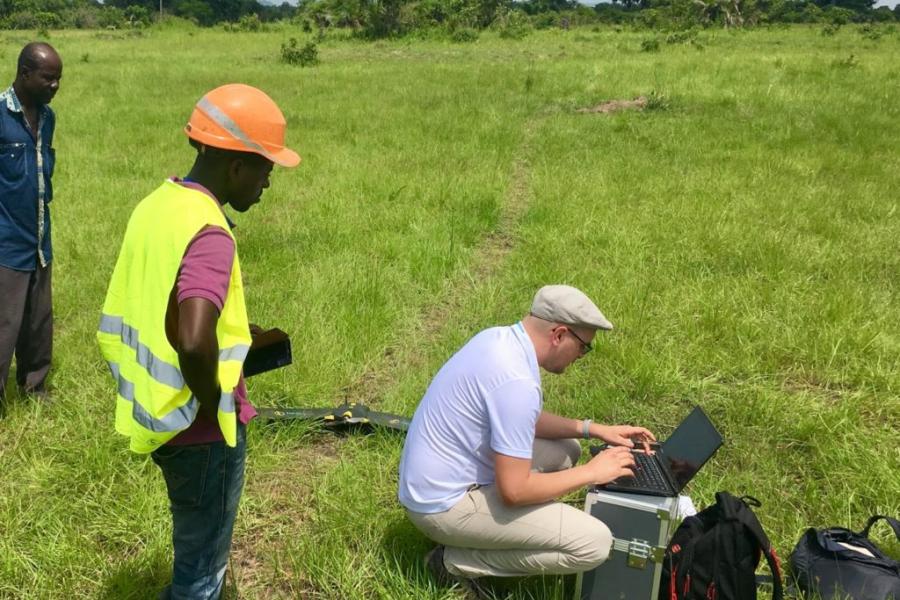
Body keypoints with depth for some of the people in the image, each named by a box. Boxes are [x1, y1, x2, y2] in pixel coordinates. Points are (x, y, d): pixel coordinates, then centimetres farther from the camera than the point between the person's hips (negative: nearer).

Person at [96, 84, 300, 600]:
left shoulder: (157, 204, 3)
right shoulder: (209, 233, -25)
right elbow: (195, 340, -39)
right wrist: (213, 402, -21)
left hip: (158, 413, 9)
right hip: (201, 428, -9)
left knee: (196, 545, 29)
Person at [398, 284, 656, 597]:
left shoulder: (500, 337, 1)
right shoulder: (516, 381, -28)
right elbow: (514, 491, -26)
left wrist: (591, 428, 9)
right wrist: (592, 472, -13)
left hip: (434, 481, 10)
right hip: (445, 503, -10)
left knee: (565, 450, 19)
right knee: (594, 543, -13)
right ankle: (457, 563, -2)